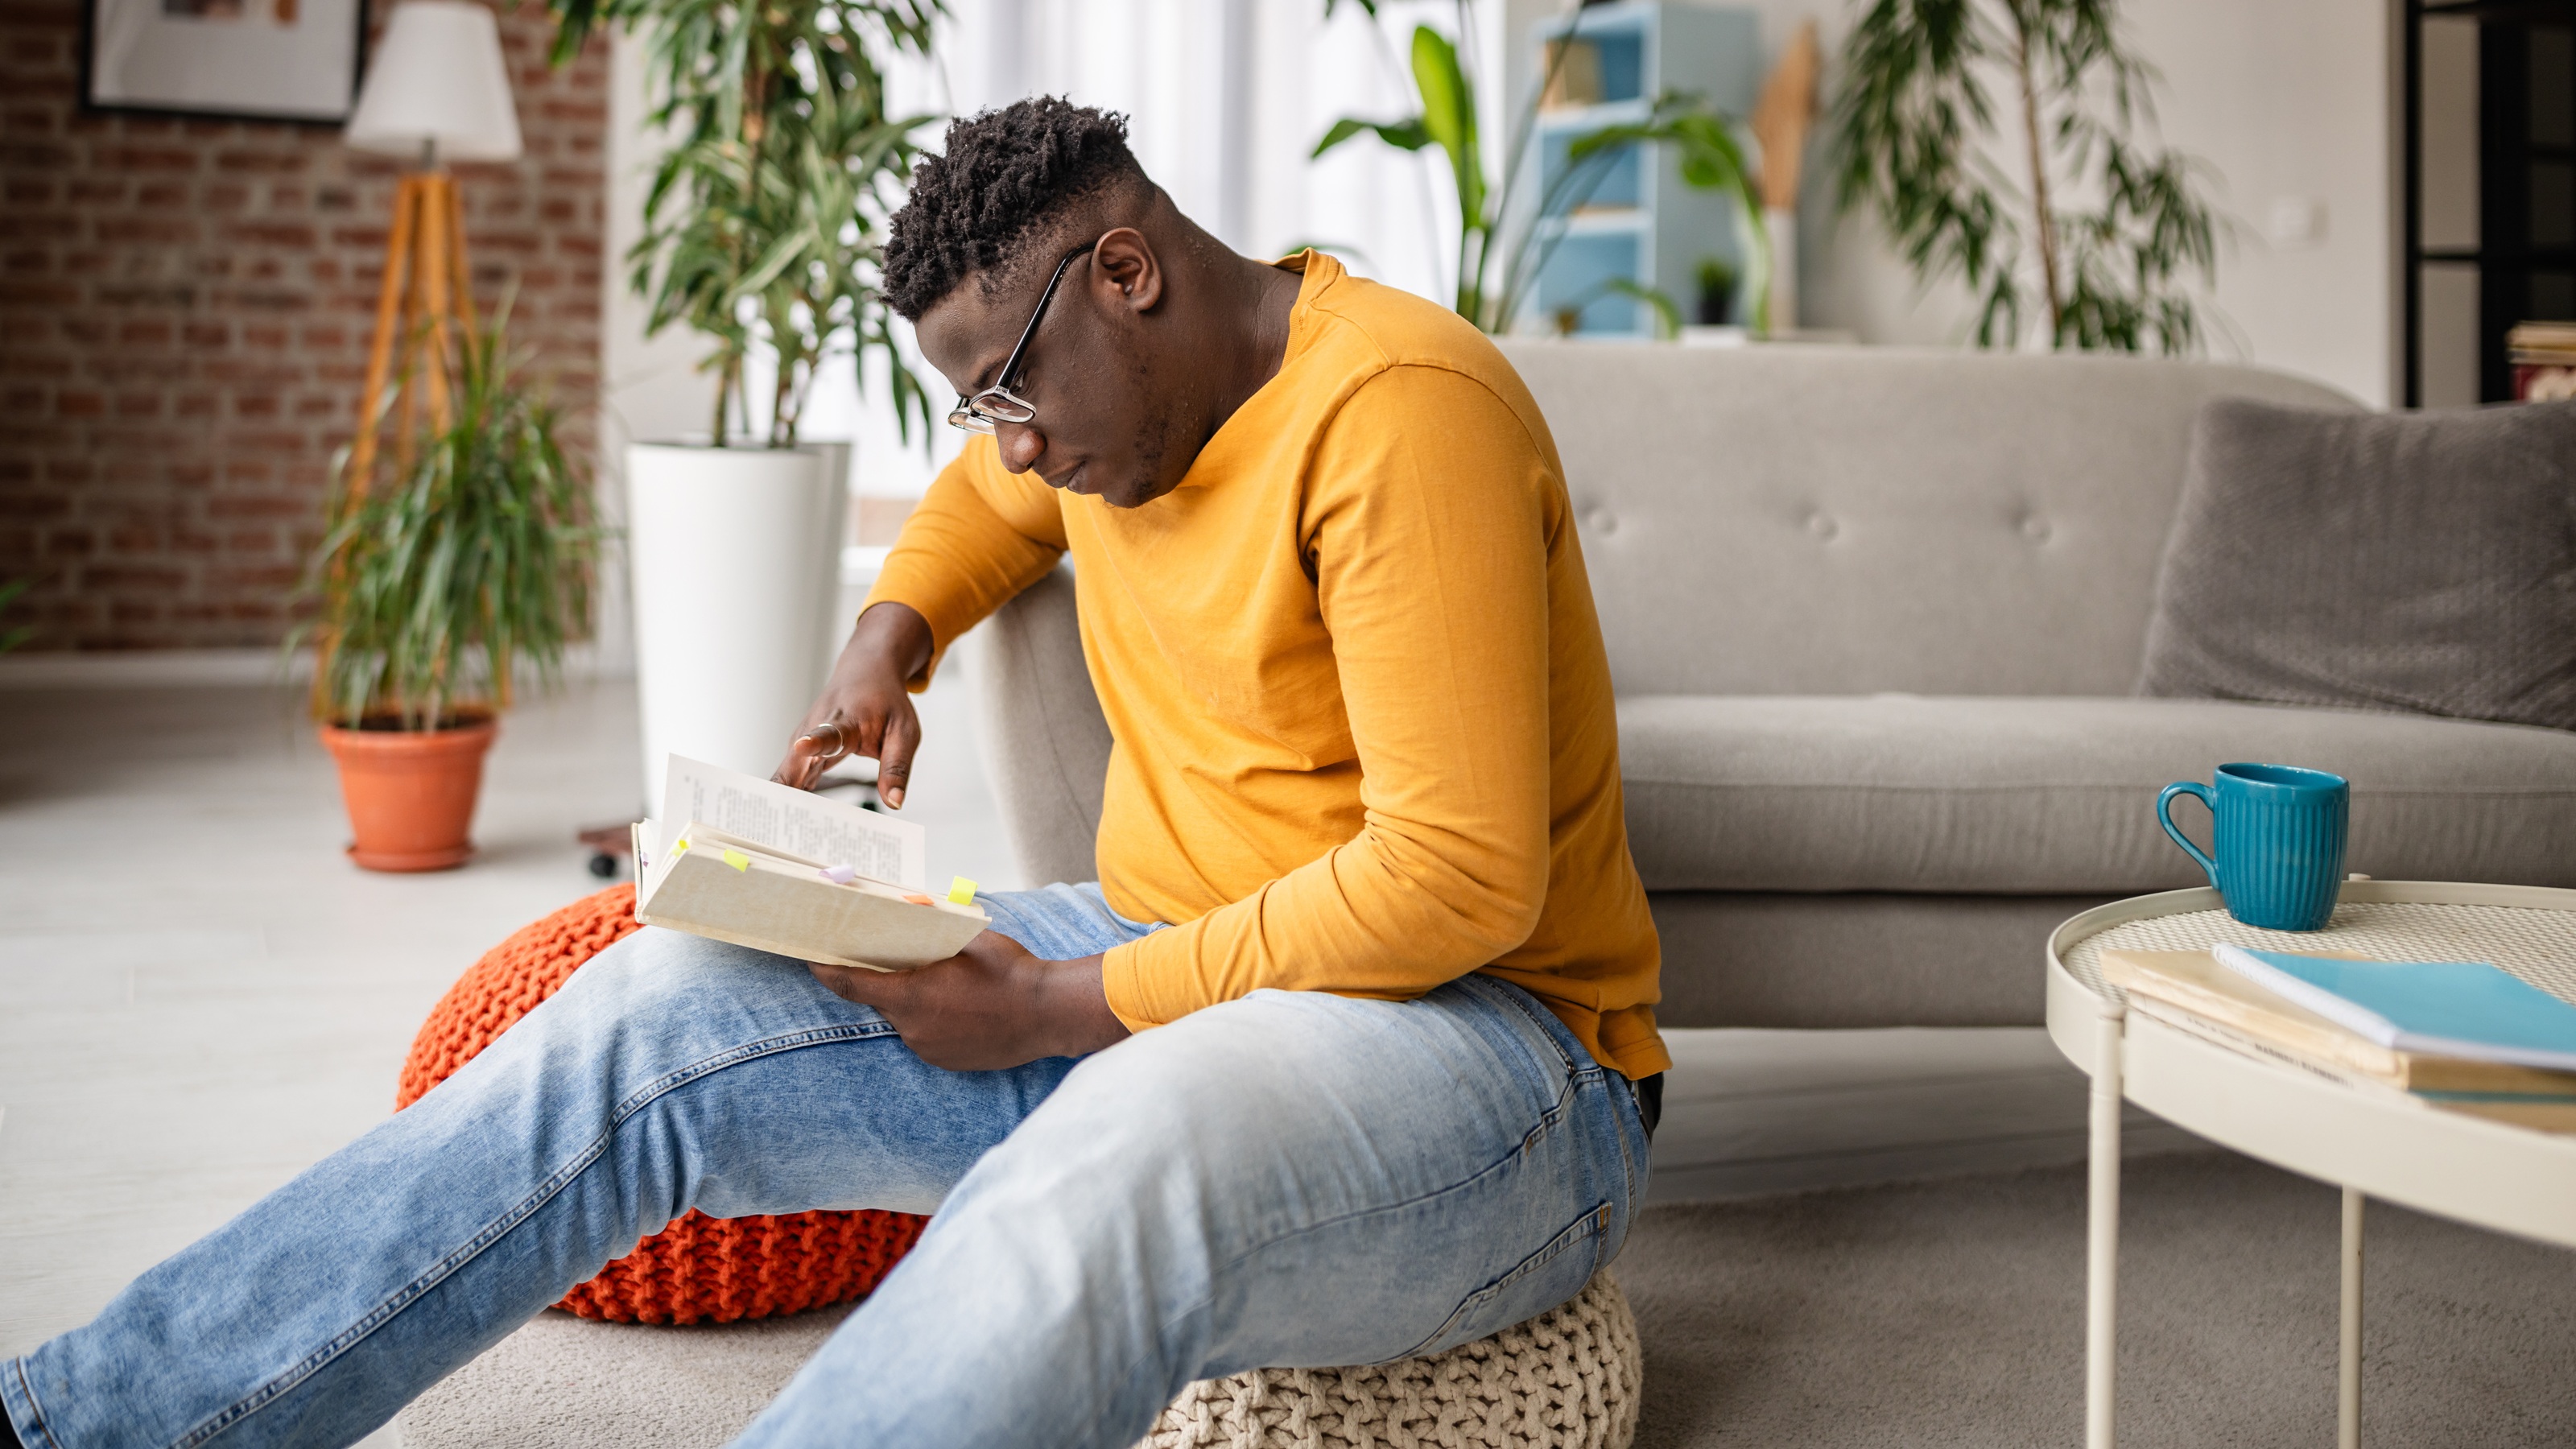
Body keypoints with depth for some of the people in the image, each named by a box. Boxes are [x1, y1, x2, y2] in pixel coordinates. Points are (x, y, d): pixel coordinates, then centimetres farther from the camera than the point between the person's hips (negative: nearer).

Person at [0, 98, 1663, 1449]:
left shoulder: (1397, 409, -18)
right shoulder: (1111, 397, 10)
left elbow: (1463, 877, -24)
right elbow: (989, 495, 36)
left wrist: (1059, 1008, -20)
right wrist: (890, 642, 13)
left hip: (1479, 1032, -8)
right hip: (1166, 971, 8)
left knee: (1099, 1185, -42)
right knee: (658, 1011, -8)